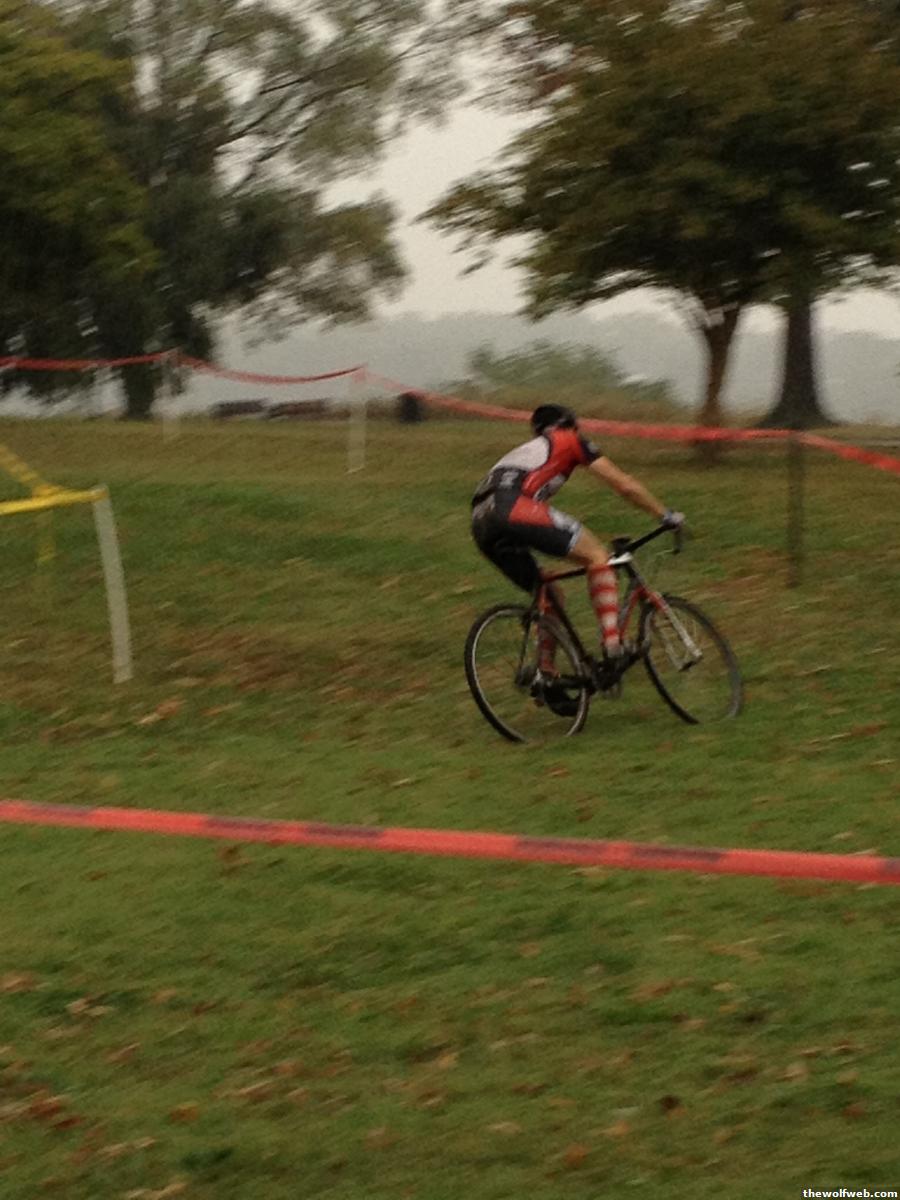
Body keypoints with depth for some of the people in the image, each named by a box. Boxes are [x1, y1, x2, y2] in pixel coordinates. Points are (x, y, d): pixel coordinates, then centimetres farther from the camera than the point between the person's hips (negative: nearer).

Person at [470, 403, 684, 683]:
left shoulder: (524, 451, 41)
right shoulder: (569, 441, 23)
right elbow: (626, 486, 19)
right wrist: (667, 515, 29)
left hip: (482, 527, 7)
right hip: (515, 508, -7)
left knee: (551, 595, 21)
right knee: (598, 555, 1)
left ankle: (544, 672, 19)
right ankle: (612, 649, -10)